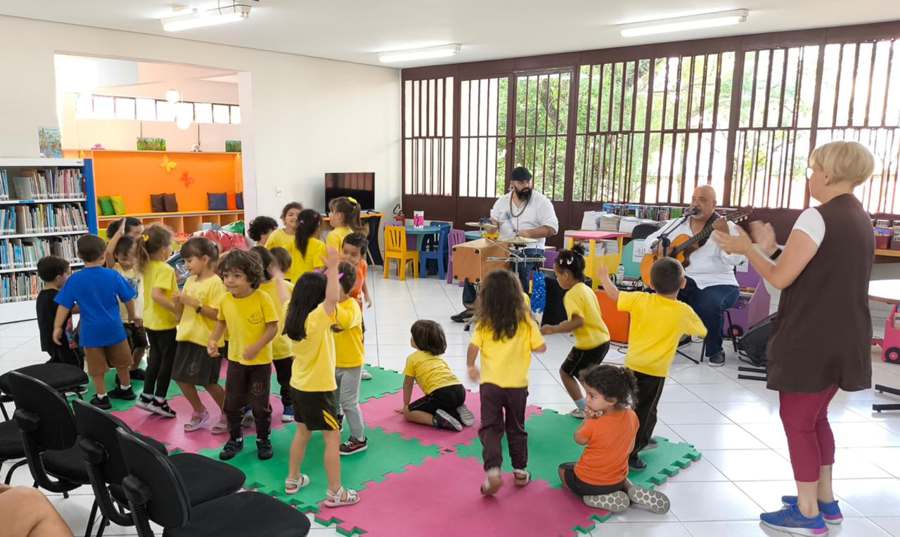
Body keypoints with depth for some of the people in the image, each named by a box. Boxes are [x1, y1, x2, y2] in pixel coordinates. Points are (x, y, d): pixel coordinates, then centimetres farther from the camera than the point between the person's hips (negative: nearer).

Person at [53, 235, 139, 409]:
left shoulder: (74, 279, -7)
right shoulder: (113, 275, -7)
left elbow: (64, 305, -6)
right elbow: (128, 299, 1)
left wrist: (57, 327, 4)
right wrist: (132, 316, 17)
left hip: (91, 330, -1)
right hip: (113, 328, 1)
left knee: (97, 367, 10)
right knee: (121, 362, 20)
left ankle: (102, 398, 18)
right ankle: (126, 389, 34)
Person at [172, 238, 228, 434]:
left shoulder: (215, 282, -13)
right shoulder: (190, 281, 9)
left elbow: (218, 314, -20)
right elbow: (180, 315, 12)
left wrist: (196, 304, -23)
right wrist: (178, 302, -7)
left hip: (207, 340, -8)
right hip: (187, 337, 8)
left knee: (208, 382, 1)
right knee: (182, 378, 11)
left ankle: (226, 415, 21)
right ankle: (199, 413, 30)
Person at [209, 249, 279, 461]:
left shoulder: (262, 299, -19)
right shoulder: (225, 301, -5)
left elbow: (273, 327, -17)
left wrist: (256, 347, -27)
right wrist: (213, 340, -5)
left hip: (260, 361, -4)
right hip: (235, 359, 4)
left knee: (260, 404, 7)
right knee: (232, 403, 13)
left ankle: (263, 440, 28)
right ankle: (235, 439, 34)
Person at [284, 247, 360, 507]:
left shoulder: (295, 317, 0)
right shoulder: (317, 318, -23)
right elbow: (333, 298, -41)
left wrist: (329, 275, 16)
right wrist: (333, 268, -39)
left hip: (299, 385, 8)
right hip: (319, 389, -8)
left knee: (302, 432, 23)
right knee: (333, 438, 2)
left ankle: (293, 479, 35)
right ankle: (335, 492, 8)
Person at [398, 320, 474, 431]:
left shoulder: (412, 358, 13)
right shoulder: (437, 356, 30)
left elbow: (408, 384, 19)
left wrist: (405, 406, 32)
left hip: (441, 393, -7)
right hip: (460, 391, 7)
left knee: (408, 413, 3)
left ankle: (437, 420, -17)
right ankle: (457, 412, 9)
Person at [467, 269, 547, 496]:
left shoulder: (484, 322, -7)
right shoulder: (525, 320, -5)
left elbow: (473, 348, -13)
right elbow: (541, 347, -3)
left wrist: (471, 367, 5)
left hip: (491, 383, -2)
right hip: (517, 384, 2)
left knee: (490, 428, 4)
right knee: (516, 429, 19)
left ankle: (492, 471, -13)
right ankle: (520, 471, 26)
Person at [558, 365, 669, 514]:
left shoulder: (593, 425, -32)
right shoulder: (632, 416, -14)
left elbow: (578, 439, -9)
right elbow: (630, 448, 3)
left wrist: (587, 419, -9)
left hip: (588, 483, -6)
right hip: (618, 480, 6)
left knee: (563, 469, 25)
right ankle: (630, 491, 4)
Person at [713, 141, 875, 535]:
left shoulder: (817, 217, -17)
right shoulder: (859, 219, 12)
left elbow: (780, 277, -18)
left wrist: (747, 248, -3)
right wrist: (770, 249, 15)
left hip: (812, 340, -9)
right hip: (843, 339, 9)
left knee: (796, 419, 3)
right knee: (814, 416, 21)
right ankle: (825, 501, 30)